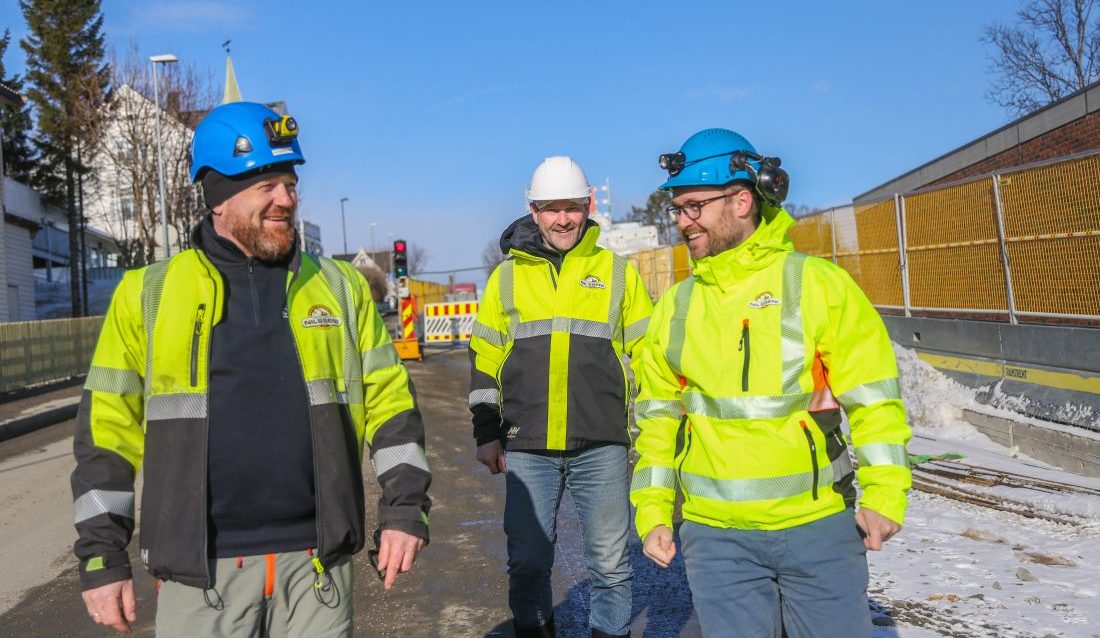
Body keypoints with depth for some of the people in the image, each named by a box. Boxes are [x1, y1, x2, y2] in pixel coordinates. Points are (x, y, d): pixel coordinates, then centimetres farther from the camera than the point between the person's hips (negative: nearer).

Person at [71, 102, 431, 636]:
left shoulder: (340, 286, 5)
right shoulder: (147, 294, 1)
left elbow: (388, 401, 6)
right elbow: (109, 427, 3)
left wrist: (405, 508, -1)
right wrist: (102, 555, 1)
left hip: (317, 559, 1)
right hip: (201, 570, -1)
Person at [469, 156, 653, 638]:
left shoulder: (618, 272, 5)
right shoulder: (507, 276, 7)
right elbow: (484, 361, 11)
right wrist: (487, 433, 6)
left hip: (602, 446, -1)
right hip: (527, 448, 1)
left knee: (610, 562, 7)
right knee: (527, 561, 8)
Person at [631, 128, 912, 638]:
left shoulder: (818, 283, -5)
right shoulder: (675, 307, 5)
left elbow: (872, 396, -5)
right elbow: (658, 417, 10)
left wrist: (884, 494, -12)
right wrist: (653, 512, 6)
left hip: (820, 526, -2)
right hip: (715, 534, 3)